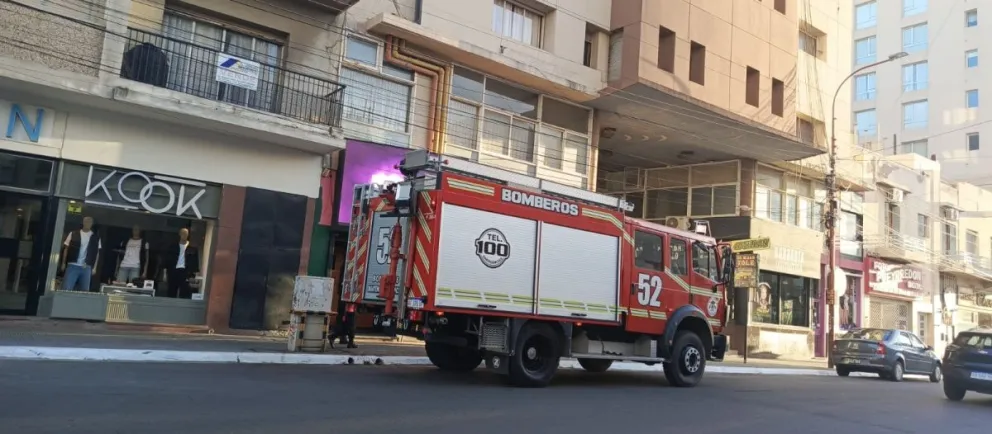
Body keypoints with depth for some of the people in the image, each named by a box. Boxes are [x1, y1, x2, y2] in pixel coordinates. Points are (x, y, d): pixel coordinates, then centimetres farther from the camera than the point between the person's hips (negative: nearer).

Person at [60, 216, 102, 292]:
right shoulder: (73, 234, 3)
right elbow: (66, 248, 7)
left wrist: (94, 267, 5)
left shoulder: (96, 238, 7)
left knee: (84, 290, 6)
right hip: (72, 265, -1)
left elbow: (97, 253, 10)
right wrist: (63, 263, 3)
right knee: (66, 288, -4)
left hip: (86, 268, 1)